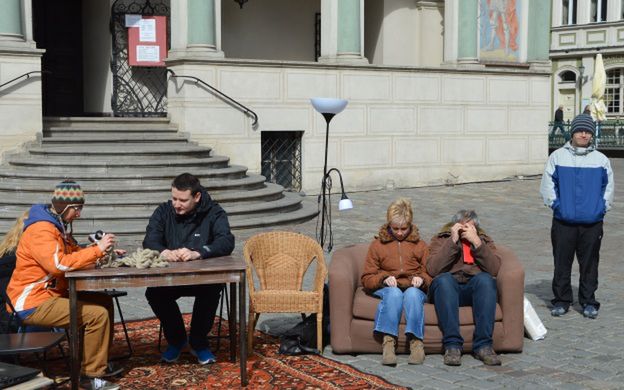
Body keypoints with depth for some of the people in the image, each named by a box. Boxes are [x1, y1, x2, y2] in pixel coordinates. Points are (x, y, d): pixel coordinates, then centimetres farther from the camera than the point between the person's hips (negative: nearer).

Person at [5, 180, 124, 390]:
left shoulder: (58, 226, 13)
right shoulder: (41, 229, -19)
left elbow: (74, 253, 19)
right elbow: (59, 264, -31)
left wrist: (105, 252, 4)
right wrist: (97, 250, -26)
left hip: (52, 294, 10)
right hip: (33, 303, -10)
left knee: (105, 302, 9)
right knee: (97, 314, -20)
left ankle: (100, 362, 18)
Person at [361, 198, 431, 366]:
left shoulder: (420, 245, 22)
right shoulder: (377, 244, 18)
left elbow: (431, 275, 17)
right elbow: (367, 279, 11)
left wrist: (421, 279, -7)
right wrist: (383, 279, -11)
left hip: (413, 288, 1)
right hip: (386, 288, 0)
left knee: (412, 294, -38)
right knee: (394, 293, -39)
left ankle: (416, 341, -46)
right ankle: (388, 342, -49)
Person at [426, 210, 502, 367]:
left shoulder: (484, 241, 18)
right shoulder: (440, 240, 13)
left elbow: (494, 269, -3)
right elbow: (433, 269, -8)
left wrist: (476, 242, -10)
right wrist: (453, 241, -10)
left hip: (474, 289, 1)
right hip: (448, 289, -1)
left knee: (485, 279, -31)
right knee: (444, 279, -34)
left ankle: (483, 345, -34)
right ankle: (452, 344, -37)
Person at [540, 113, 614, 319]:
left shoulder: (601, 160, 6)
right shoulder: (558, 157, 2)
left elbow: (609, 187, 13)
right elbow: (547, 184, 5)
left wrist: (602, 208, 3)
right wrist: (555, 205, -3)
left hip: (592, 223, 1)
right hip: (563, 222, -1)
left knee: (589, 264, 6)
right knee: (562, 263, 5)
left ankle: (588, 302, 18)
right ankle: (561, 300, 17)